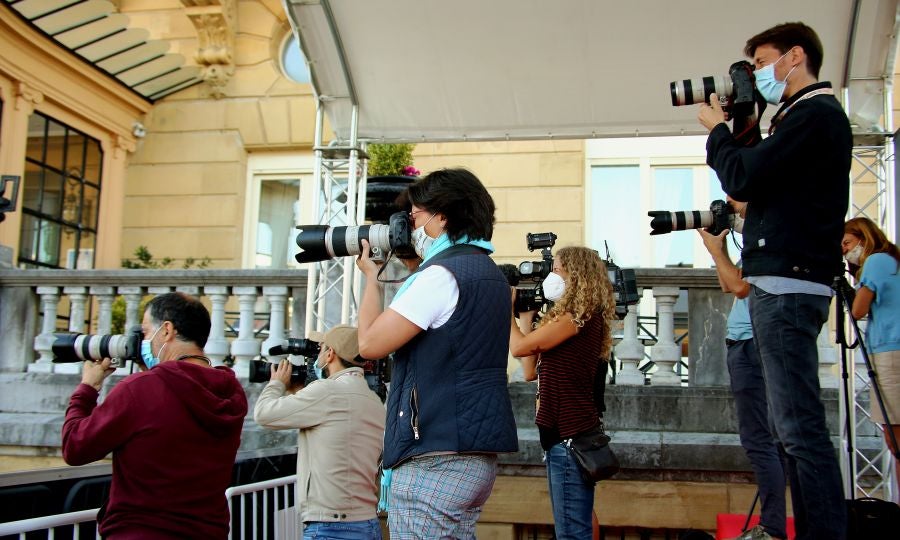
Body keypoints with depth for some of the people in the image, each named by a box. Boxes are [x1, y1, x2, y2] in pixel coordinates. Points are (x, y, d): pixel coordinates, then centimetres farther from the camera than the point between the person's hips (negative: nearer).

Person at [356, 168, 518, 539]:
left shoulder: (443, 273, -14)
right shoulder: (487, 272, 17)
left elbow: (370, 344, -13)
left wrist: (371, 277, 2)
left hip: (437, 459, -10)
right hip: (475, 455, 10)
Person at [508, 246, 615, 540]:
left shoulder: (578, 315, -12)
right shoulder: (573, 317, 17)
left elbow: (519, 347, -15)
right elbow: (530, 371, 15)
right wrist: (526, 317, 15)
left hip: (570, 437, -10)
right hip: (563, 433, 10)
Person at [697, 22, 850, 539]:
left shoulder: (815, 114, -9)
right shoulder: (811, 116, 23)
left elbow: (742, 180, -15)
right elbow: (760, 178, 23)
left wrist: (718, 129, 2)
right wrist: (738, 133, 14)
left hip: (788, 286, -11)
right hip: (785, 283, 11)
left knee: (801, 428, -12)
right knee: (798, 426, 11)